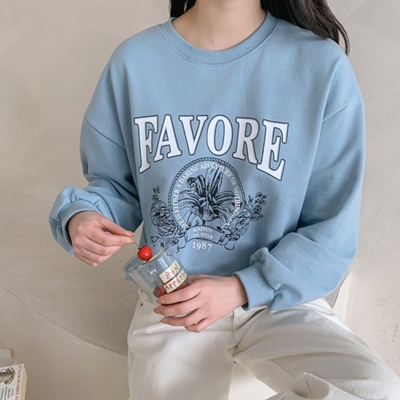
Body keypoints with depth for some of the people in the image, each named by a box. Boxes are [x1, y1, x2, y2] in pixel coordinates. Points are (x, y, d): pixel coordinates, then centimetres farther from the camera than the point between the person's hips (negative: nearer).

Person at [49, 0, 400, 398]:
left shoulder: (323, 66, -12)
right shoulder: (134, 60, -5)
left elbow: (332, 234, -7)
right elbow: (114, 184, 6)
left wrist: (240, 288, -18)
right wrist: (81, 217, -16)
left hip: (280, 297, 1)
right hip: (173, 301, 0)